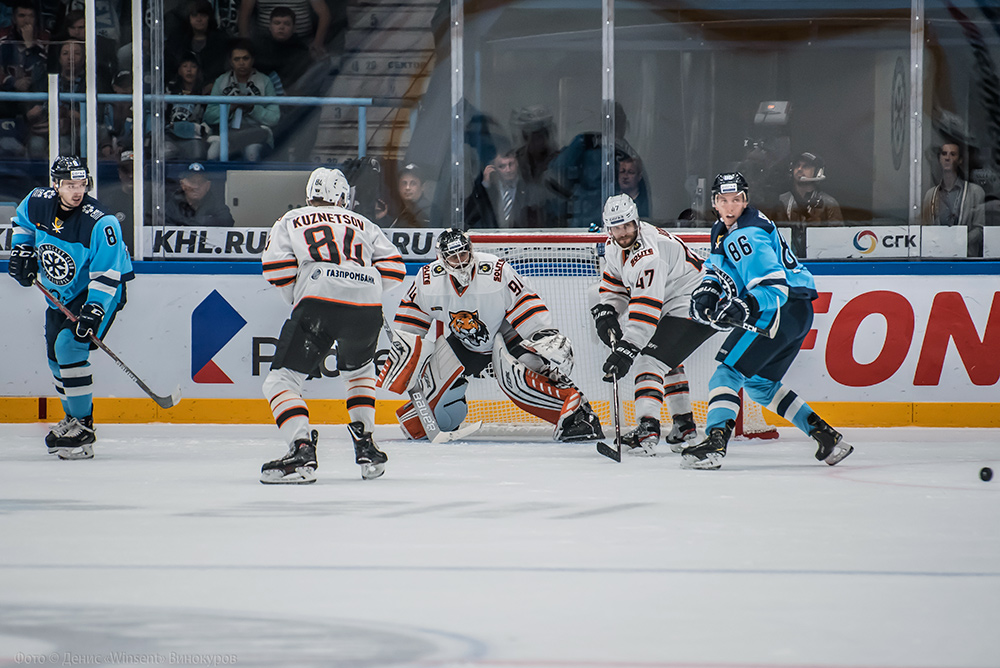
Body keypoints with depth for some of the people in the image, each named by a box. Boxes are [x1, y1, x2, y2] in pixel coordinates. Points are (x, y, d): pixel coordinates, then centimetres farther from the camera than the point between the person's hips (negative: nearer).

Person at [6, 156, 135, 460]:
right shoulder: (38, 202, -11)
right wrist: (22, 250, 2)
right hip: (60, 295, 7)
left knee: (70, 346, -22)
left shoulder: (100, 222, -29)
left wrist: (94, 310, -35)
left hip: (100, 292, -7)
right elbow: (23, 220, 15)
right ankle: (73, 417, 35)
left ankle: (83, 427, -17)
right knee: (56, 354, 14)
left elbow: (107, 273, -27)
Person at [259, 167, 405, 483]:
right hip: (367, 308, 4)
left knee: (281, 380, 2)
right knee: (358, 370, 33)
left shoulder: (290, 221, 23)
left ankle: (302, 450, -20)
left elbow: (276, 266, 6)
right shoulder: (362, 224, 29)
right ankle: (365, 447, 23)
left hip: (319, 303, -4)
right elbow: (393, 266, 17)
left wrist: (298, 300, 19)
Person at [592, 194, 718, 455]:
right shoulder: (615, 244, 1)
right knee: (667, 360, 25)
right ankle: (684, 424, 38)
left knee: (650, 360, -20)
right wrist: (606, 311, -1)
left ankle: (647, 429, -32)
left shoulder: (648, 254, -30)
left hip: (695, 304, -11)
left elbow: (645, 309, -35)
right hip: (672, 308, 11)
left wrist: (626, 350, -38)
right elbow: (615, 282, 17)